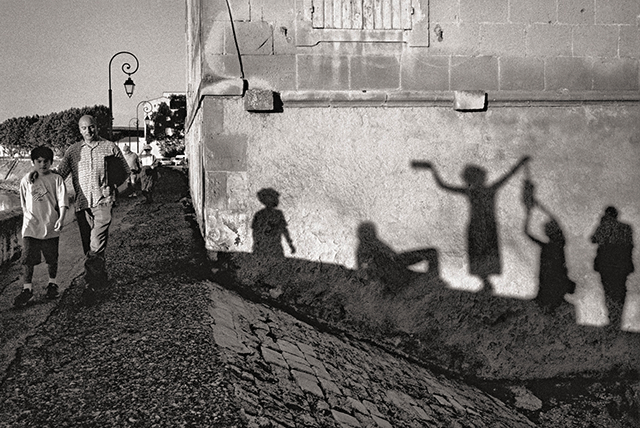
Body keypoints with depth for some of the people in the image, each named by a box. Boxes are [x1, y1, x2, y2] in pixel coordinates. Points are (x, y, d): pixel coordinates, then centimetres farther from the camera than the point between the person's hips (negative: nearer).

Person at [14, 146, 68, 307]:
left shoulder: (56, 179, -2)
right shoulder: (26, 180, 4)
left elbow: (62, 201, -9)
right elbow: (24, 204, 15)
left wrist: (61, 218, -23)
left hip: (51, 227, -1)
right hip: (31, 227, 1)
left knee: (52, 258, 10)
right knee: (28, 258, -3)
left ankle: (52, 284, 29)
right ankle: (27, 289, 4)